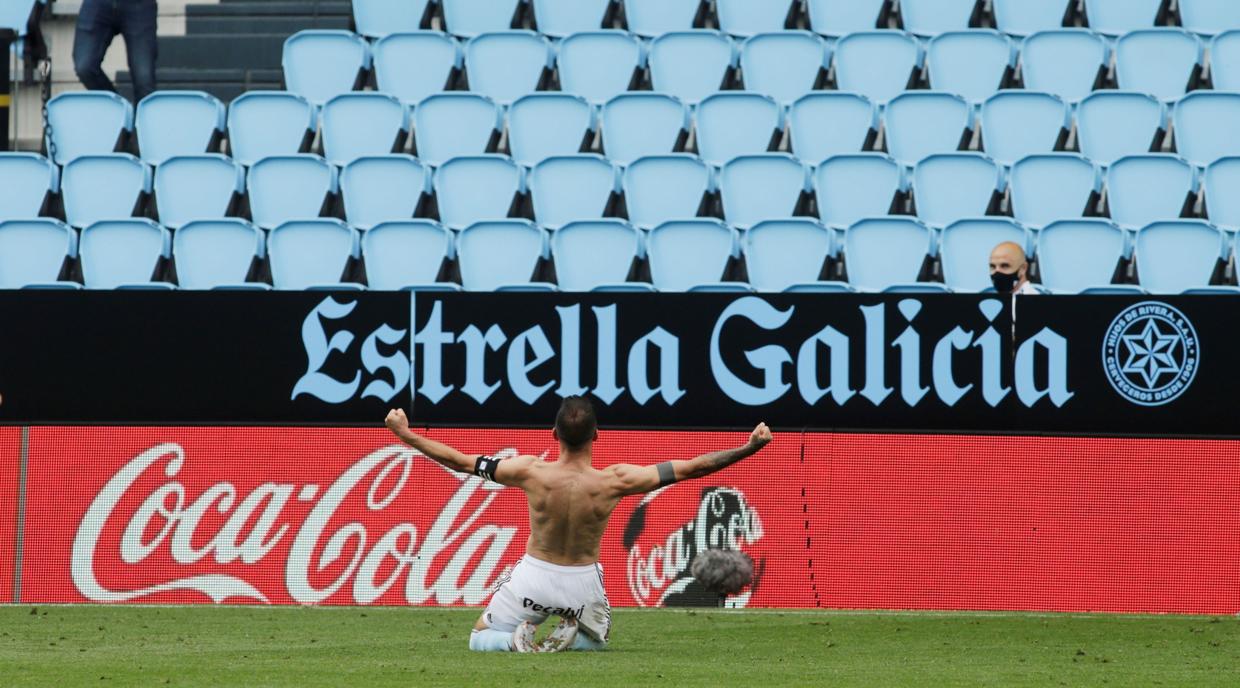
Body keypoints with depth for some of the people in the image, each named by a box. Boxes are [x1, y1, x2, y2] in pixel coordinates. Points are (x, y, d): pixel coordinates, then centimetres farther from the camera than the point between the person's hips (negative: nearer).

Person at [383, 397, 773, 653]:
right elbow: (691, 469, -17)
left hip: (534, 576, 0)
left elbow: (459, 461, -11)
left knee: (480, 640, 22)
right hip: (583, 583, 0)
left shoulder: (532, 472, -20)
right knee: (598, 638, 33)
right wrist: (750, 447, -10)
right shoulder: (614, 482, -21)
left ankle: (516, 639, -14)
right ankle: (572, 637, -5)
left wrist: (405, 435, 1)